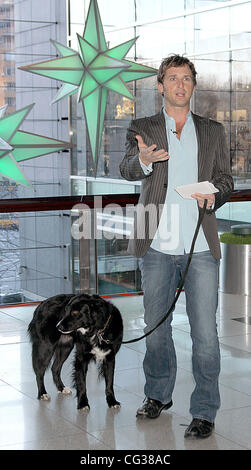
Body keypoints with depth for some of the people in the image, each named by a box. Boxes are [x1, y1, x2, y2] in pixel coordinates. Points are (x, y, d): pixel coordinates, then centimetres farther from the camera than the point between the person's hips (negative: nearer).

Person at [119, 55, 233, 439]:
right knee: (156, 327, 13)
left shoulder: (213, 131, 12)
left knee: (205, 332, -4)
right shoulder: (142, 129, 6)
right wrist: (143, 160, -35)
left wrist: (214, 194, -10)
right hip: (157, 246, 0)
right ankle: (159, 394, 33)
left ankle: (204, 411, 7)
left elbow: (226, 178, 14)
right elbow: (127, 169, -11)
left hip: (202, 246, 0)